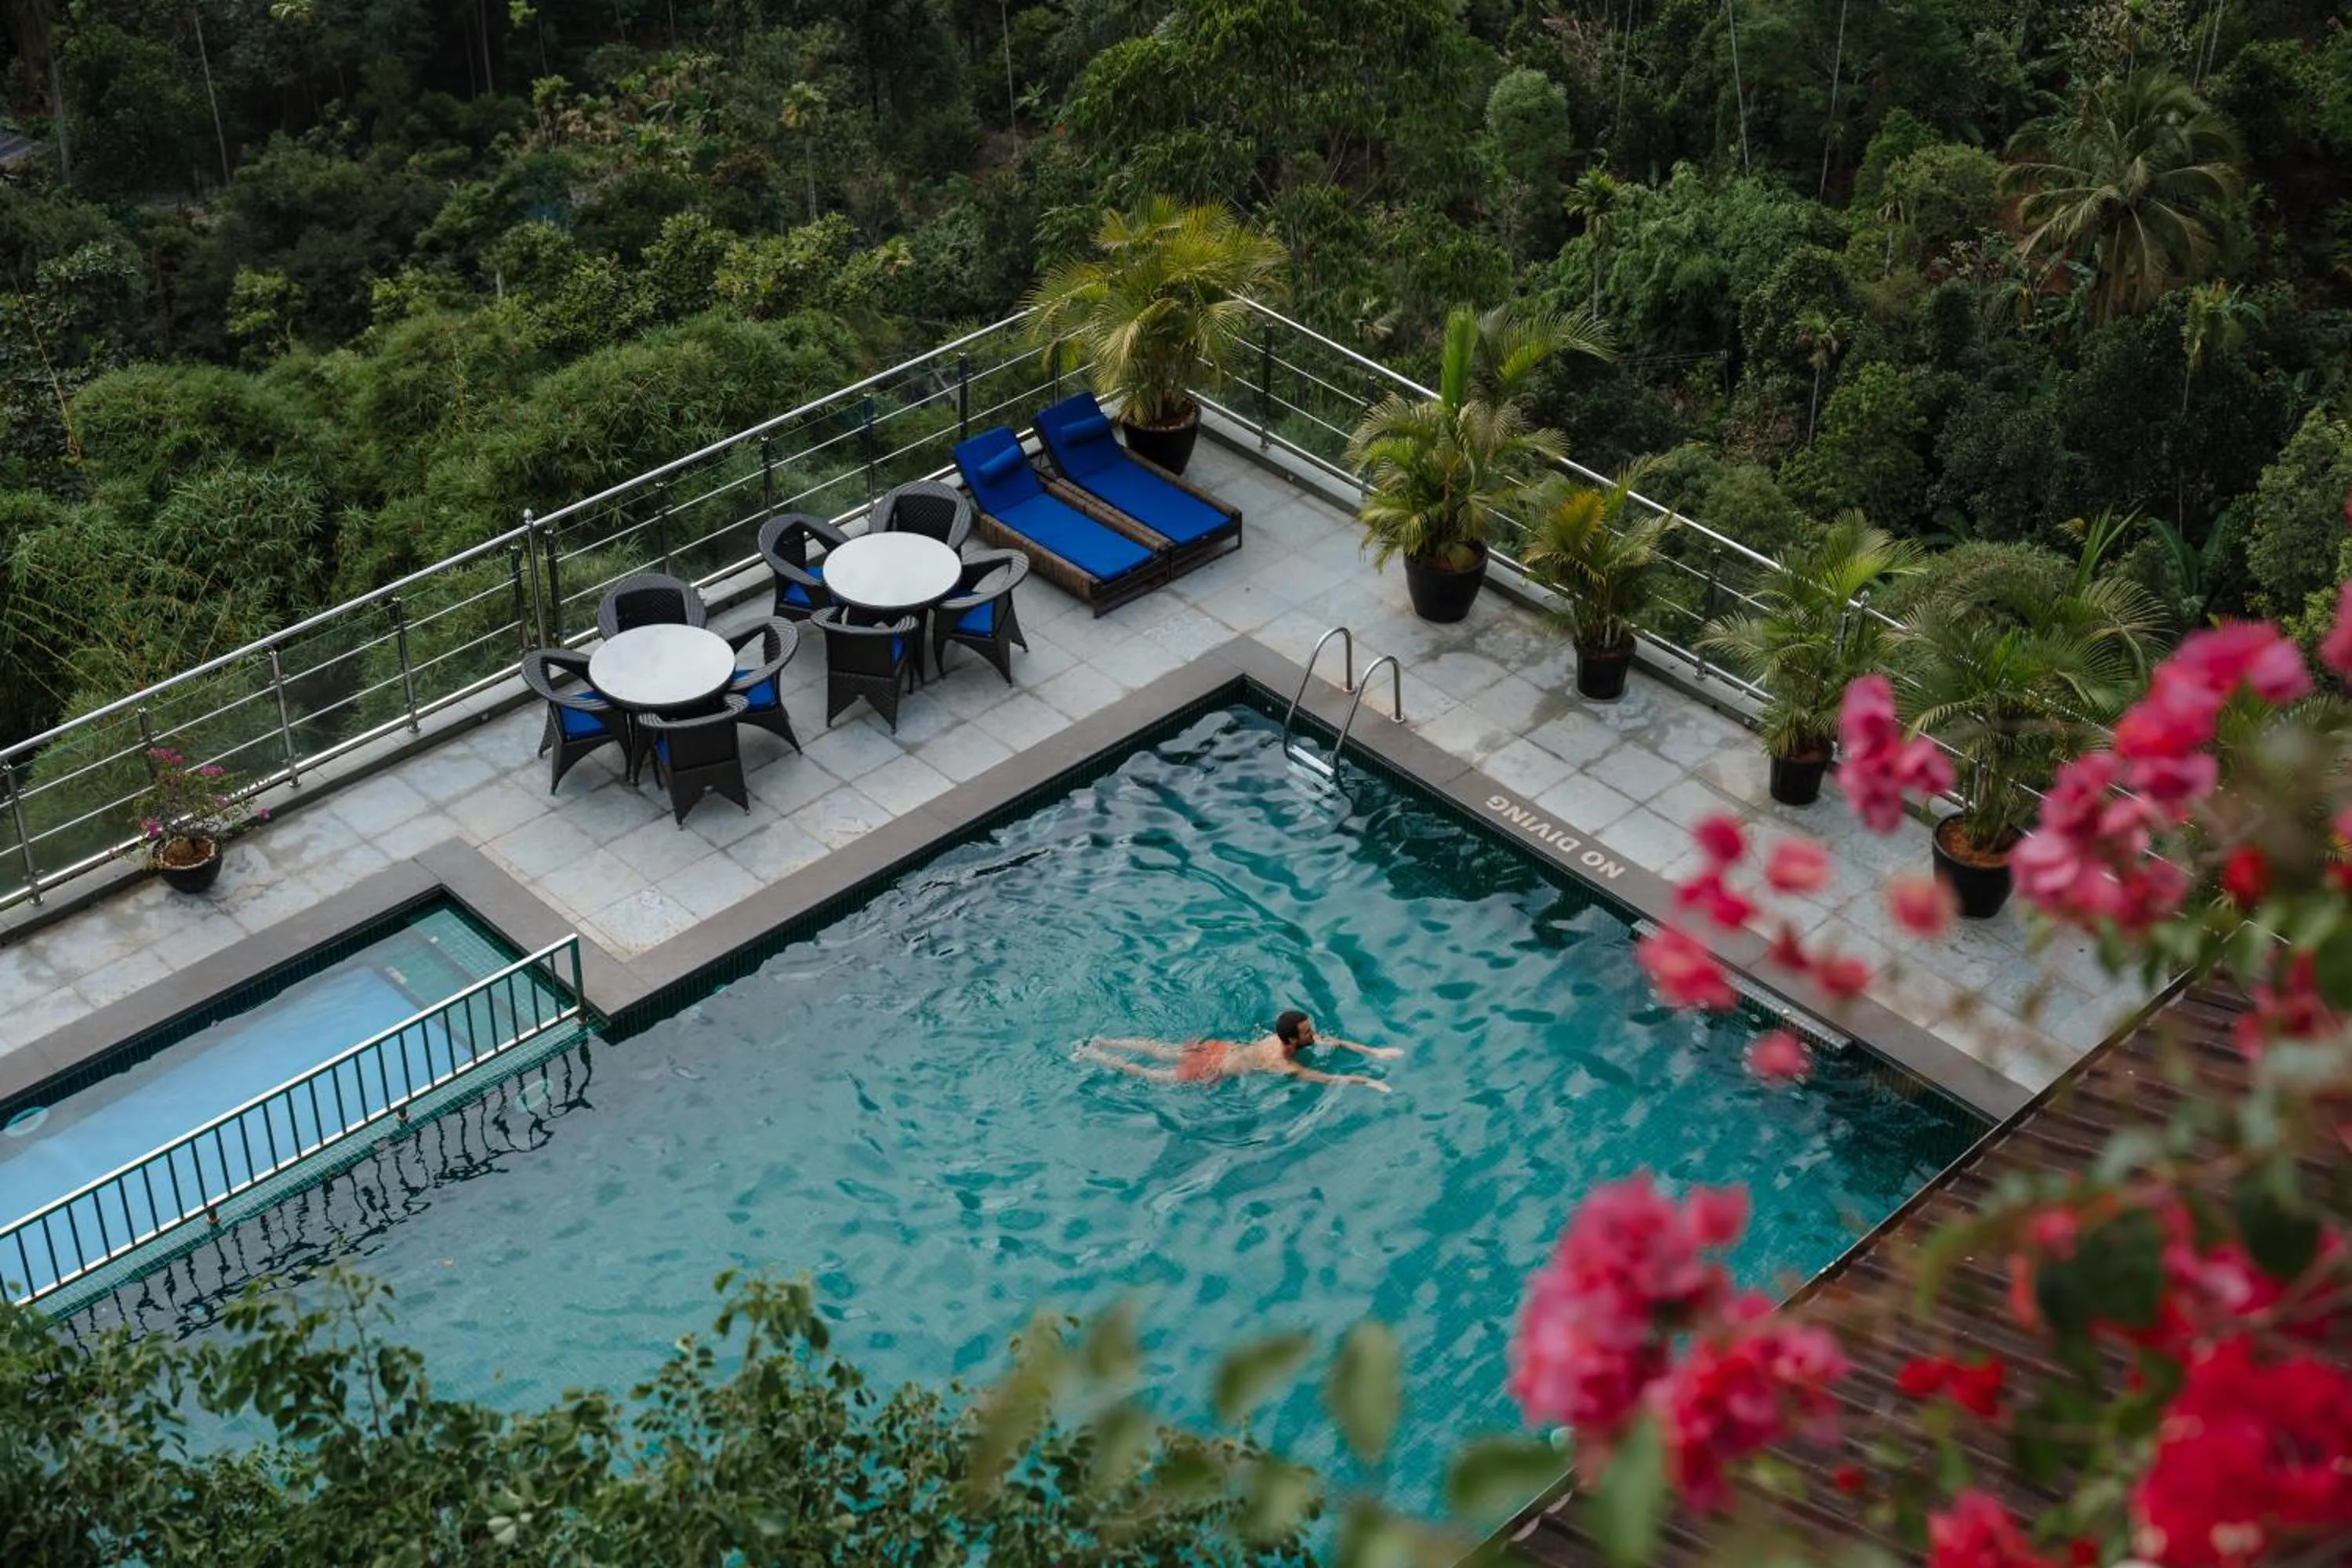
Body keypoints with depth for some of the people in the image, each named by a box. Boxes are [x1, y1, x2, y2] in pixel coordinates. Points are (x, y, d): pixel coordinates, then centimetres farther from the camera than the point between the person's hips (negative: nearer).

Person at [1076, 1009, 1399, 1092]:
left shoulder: (1282, 1038, -10)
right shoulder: (1284, 1066, -32)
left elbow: (1335, 1042, -1)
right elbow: (1329, 1079, -36)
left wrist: (1372, 1052, -7)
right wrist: (1366, 1081, -33)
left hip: (1220, 1049, 7)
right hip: (1210, 1072, -7)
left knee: (1161, 1051, 22)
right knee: (1151, 1076, 8)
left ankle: (1101, 1042, 31)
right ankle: (1093, 1057, 17)